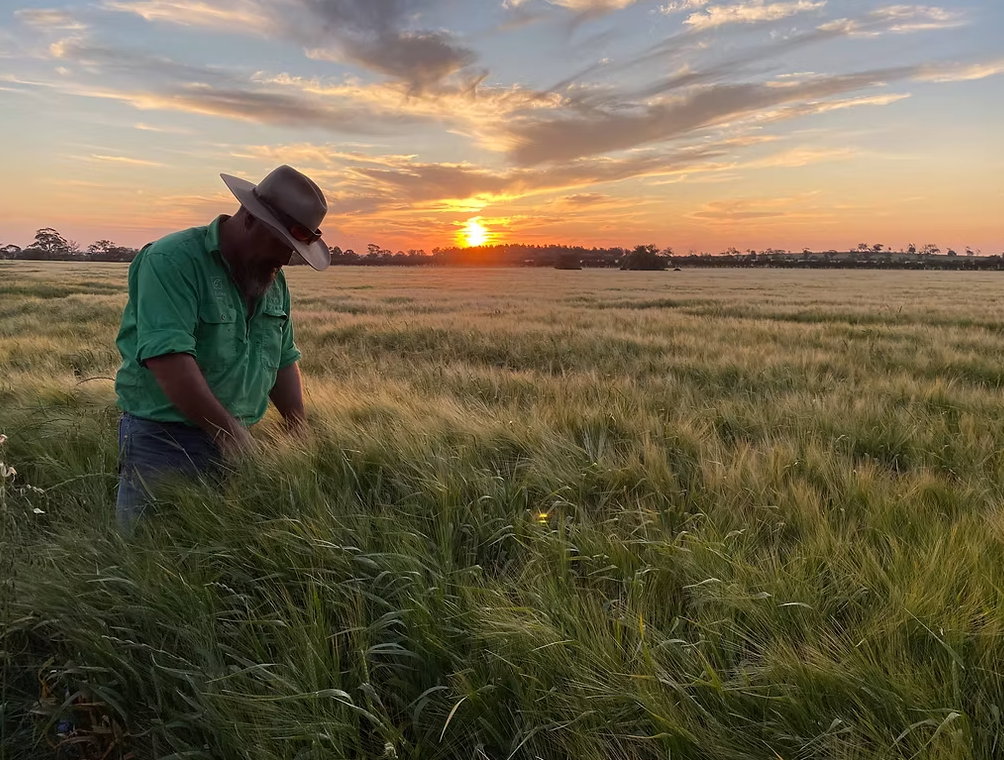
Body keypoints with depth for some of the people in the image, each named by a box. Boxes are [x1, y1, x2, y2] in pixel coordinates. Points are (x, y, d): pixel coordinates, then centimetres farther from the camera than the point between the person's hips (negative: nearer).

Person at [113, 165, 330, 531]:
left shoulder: (273, 279, 9)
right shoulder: (171, 261, -15)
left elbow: (284, 360, 15)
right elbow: (169, 360, -26)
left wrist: (302, 433, 5)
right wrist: (230, 432, -26)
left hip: (237, 441, 7)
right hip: (163, 442, -6)